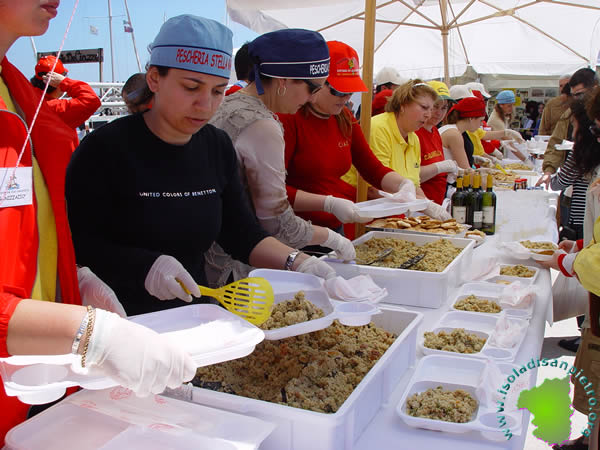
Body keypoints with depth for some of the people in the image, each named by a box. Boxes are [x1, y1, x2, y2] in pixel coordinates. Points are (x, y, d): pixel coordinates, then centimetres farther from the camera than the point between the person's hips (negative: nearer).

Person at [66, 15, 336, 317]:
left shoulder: (218, 147, 6)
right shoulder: (104, 148, -10)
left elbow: (241, 233, 8)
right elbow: (76, 245, -10)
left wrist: (299, 263, -7)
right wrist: (145, 266, -24)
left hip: (194, 312, 5)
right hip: (123, 318, -4)